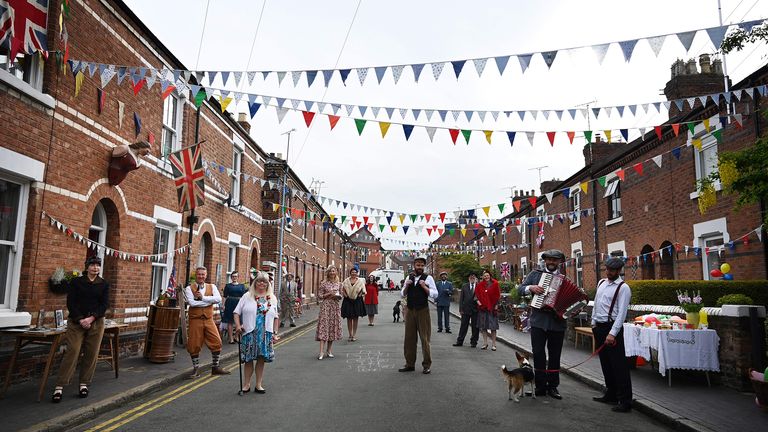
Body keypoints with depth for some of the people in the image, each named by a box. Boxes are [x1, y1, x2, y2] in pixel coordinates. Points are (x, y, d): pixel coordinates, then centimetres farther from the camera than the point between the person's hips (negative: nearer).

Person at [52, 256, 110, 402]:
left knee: (91, 354, 3)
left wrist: (91, 318, -13)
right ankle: (59, 386, -3)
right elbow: (70, 302, -2)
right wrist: (80, 319, -13)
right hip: (76, 322, -2)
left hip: (96, 323, 2)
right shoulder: (76, 282, 3)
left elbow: (105, 304, 0)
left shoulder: (104, 284, 6)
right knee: (72, 352, -9)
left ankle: (84, 384, 15)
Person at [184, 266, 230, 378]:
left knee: (217, 342, 0)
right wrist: (210, 301, -13)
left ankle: (216, 367, 16)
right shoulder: (189, 288, -1)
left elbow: (218, 299, -11)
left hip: (209, 320, 2)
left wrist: (202, 297, -17)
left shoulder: (212, 287, 7)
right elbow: (191, 303, -18)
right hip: (195, 320, -2)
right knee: (194, 345, 3)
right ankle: (196, 369, 21)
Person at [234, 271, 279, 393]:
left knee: (261, 359, 6)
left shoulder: (272, 298, 10)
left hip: (266, 334, 2)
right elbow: (236, 312, 1)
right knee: (248, 359, 4)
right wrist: (238, 325, -12)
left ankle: (259, 385, 18)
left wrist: (275, 332, 10)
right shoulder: (247, 296, 3)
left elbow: (275, 317, 13)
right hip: (249, 333, -2)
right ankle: (247, 384, 18)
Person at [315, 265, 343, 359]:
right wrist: (329, 294, -13)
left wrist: (338, 296, -4)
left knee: (333, 327, 6)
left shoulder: (338, 284, 9)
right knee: (323, 326, -11)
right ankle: (321, 352, -14)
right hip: (325, 306, -4)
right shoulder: (324, 283, -1)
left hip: (335, 306, 4)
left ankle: (329, 350, 17)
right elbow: (319, 296, -3)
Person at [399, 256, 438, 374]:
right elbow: (403, 294, 13)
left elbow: (435, 294, -7)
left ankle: (427, 365, 10)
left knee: (424, 338, 0)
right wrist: (406, 286, -5)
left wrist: (424, 287, -17)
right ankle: (410, 364, 19)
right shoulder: (409, 277, 10)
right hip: (410, 310, 4)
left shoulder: (428, 278, -2)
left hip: (423, 311, -4)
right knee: (409, 338, 8)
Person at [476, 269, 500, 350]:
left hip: (492, 307, -3)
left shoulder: (495, 284, -1)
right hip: (482, 307, 3)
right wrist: (478, 300, 0)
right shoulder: (480, 285, 7)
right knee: (483, 326, 6)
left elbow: (498, 295, 0)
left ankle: (493, 344, 5)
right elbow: (476, 294, 15)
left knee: (493, 327, -1)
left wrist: (496, 305, -5)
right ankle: (485, 343, 14)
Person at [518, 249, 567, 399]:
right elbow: (520, 289, 5)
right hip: (538, 322, -1)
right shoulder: (535, 274, 6)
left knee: (555, 356, 9)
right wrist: (530, 288, -15)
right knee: (538, 355, 1)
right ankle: (540, 386, 11)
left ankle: (552, 386, 20)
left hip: (557, 323, 1)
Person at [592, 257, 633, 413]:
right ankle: (611, 394, 26)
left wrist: (612, 333, -22)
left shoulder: (623, 287, -10)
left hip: (612, 327, -8)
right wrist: (594, 323, 16)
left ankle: (625, 401, 0)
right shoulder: (601, 283, 13)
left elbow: (622, 313, -16)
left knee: (619, 364, -6)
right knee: (605, 363, 15)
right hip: (599, 327, 8)